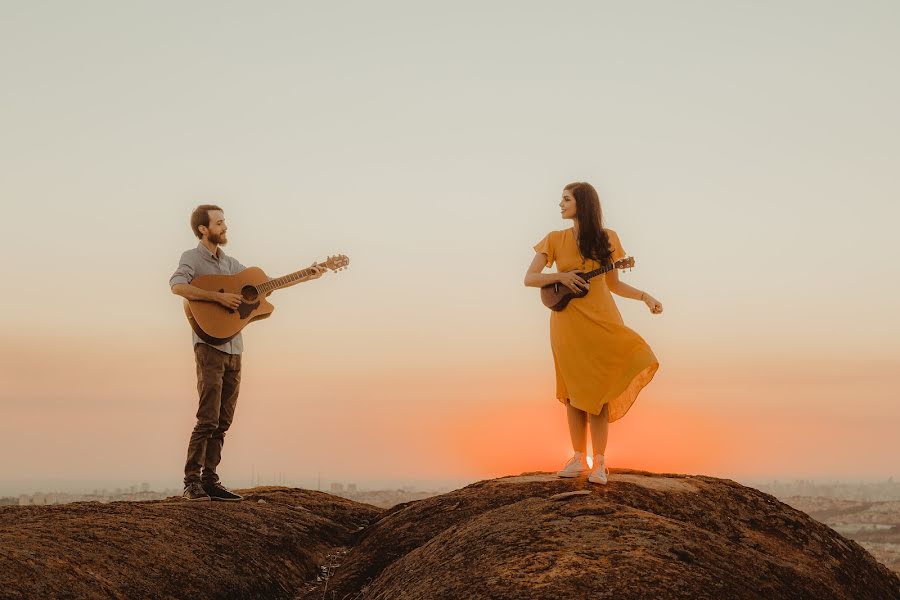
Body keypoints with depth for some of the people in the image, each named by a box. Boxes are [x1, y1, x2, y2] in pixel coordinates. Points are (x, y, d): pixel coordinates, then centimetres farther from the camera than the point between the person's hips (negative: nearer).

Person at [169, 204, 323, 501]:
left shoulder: (230, 263, 20)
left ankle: (209, 480, 11)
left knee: (223, 421, 6)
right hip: (210, 345, -7)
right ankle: (191, 483, -9)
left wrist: (307, 277, 17)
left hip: (234, 348, 7)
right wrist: (219, 296, -24)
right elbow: (177, 285, -22)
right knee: (208, 418, -13)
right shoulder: (192, 258, -2)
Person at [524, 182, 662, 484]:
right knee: (574, 391, 3)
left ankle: (599, 462, -2)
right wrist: (560, 276, -14)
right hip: (567, 321, 1)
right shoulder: (555, 239, 4)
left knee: (597, 389, -5)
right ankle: (579, 459, 13)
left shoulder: (607, 239, 5)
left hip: (600, 320, -1)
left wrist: (645, 296, 1)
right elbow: (529, 278, 1)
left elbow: (613, 284, 12)